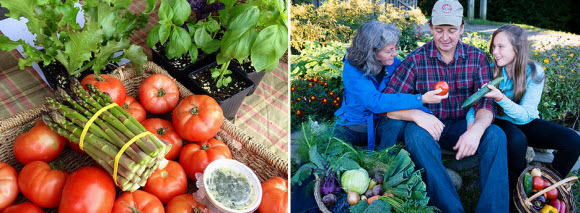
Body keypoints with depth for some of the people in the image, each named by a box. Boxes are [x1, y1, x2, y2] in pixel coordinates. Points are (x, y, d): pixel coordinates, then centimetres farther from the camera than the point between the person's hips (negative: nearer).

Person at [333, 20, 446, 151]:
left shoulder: (394, 64, -7)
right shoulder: (352, 70, -21)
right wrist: (421, 100, -39)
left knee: (398, 122, -30)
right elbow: (374, 102, -35)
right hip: (352, 127, -3)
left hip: (383, 123, 4)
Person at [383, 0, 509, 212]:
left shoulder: (477, 58, -1)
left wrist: (477, 129, -31)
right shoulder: (416, 59, -8)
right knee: (416, 133, -35)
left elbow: (486, 102, -8)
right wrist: (417, 114, -35)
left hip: (462, 127, 2)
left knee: (495, 135, -26)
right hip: (428, 128, -2)